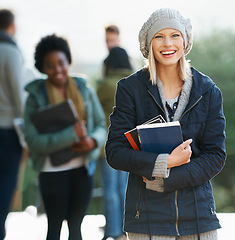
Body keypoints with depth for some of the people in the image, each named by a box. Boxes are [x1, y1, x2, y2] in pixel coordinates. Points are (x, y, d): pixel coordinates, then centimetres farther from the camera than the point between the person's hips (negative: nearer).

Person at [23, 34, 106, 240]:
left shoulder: (85, 89, 4)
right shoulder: (36, 96, -5)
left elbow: (101, 125, 8)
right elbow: (33, 140, -13)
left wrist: (93, 141, -15)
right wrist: (72, 134, -21)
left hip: (82, 167, 3)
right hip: (52, 170, -3)